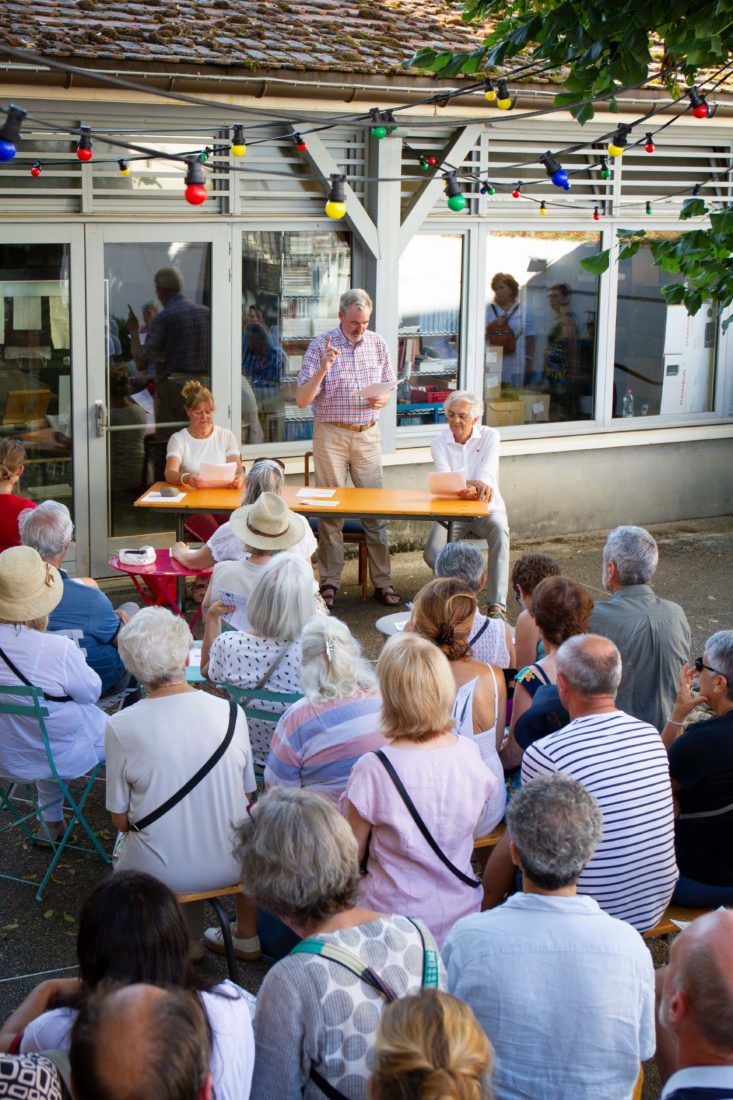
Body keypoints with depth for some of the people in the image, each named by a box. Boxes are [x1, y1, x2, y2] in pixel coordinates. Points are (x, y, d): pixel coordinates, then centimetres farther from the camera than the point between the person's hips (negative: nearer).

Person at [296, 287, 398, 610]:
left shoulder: (377, 344, 6)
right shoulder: (321, 346, -6)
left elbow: (387, 389, 16)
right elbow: (302, 400, -9)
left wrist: (381, 400, -8)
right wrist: (323, 368, -24)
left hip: (368, 434, 3)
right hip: (331, 434, -3)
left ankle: (382, 582, 8)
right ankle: (329, 583, 9)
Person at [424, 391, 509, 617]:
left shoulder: (490, 436, -2)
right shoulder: (439, 442, -2)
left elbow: (487, 475, -17)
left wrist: (479, 487, -42)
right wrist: (471, 486, -40)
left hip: (486, 508, -1)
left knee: (499, 529, -36)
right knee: (432, 554, -25)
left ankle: (497, 605, -39)